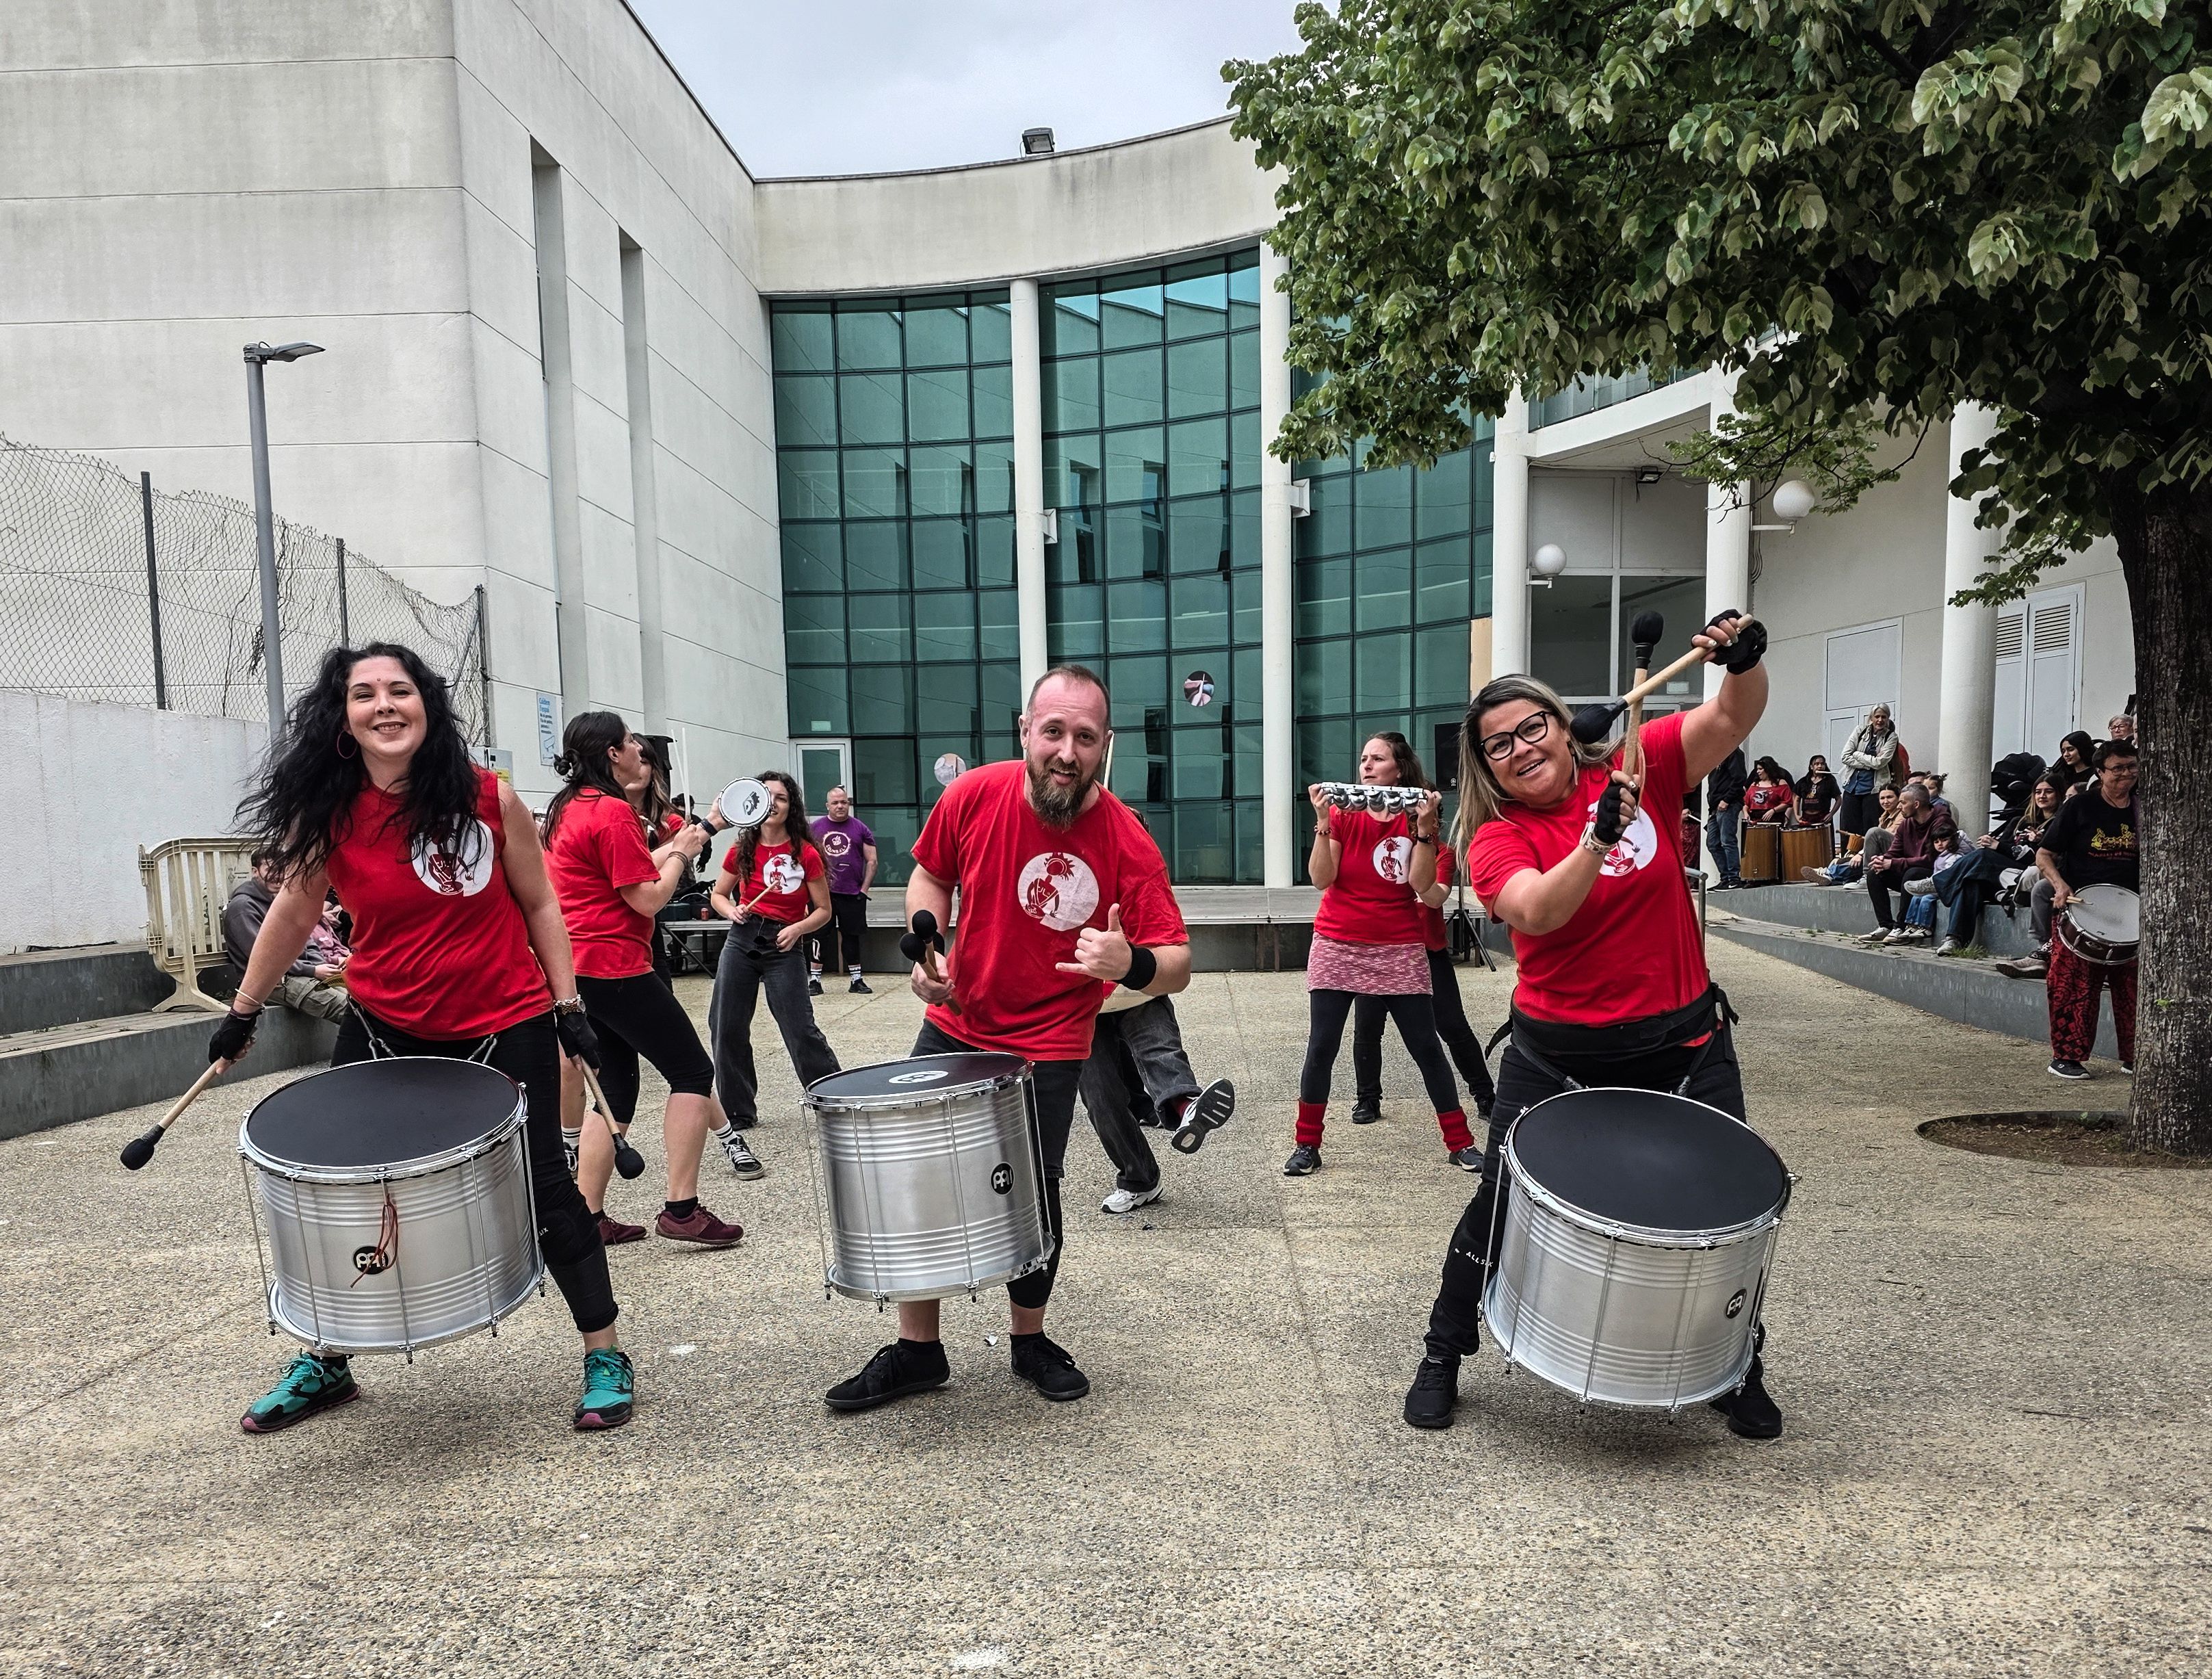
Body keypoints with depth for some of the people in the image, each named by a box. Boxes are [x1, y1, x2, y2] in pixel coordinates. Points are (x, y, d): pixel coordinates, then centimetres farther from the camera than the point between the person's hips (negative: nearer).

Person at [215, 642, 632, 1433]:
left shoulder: (489, 799, -12)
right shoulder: (326, 818, -7)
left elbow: (539, 905, -2)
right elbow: (293, 914, 8)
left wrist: (569, 1006, -6)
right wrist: (243, 1011, 15)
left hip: (504, 1028, -3)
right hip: (384, 1028, 3)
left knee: (543, 1190, 0)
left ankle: (606, 1356, 15)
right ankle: (324, 1365, 34)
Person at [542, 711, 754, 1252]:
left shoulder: (568, 808, 15)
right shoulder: (613, 812, -14)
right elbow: (648, 899, -14)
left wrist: (674, 848, 18)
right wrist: (683, 853, 0)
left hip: (577, 969, 10)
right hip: (616, 968, -10)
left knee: (615, 1087, 15)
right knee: (693, 1071, -1)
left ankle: (589, 1217, 16)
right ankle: (681, 1210, -3)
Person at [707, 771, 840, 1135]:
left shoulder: (806, 854, -5)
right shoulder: (741, 851, 3)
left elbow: (823, 910, 2)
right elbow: (719, 895, 16)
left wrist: (798, 928, -15)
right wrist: (732, 910, -5)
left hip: (785, 946, -4)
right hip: (742, 941, 4)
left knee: (800, 1030, -8)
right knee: (726, 1027, 5)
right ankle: (739, 1113, 20)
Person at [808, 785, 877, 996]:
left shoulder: (860, 828, 6)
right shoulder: (815, 827, 7)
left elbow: (871, 861, 6)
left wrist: (864, 890, -1)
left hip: (852, 894, 0)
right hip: (822, 892, 0)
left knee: (851, 936, 8)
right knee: (818, 936, 0)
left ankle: (857, 979, 16)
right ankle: (814, 980, 7)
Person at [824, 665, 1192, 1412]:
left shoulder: (1128, 843, -21)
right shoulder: (975, 795, -13)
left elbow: (1176, 966, -21)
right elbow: (931, 874, 7)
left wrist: (1132, 964, -43)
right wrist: (926, 947, -10)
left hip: (1047, 1052, -3)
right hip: (954, 1028, 3)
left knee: (1033, 1197, 5)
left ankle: (1030, 1339, 34)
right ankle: (917, 1350, 27)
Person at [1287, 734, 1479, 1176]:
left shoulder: (1415, 818, 2)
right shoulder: (1342, 815, 2)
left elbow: (1422, 884, -10)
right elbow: (1321, 878, -9)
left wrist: (1424, 826, -17)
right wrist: (1322, 820, -17)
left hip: (1400, 951, 0)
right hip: (1338, 947, 0)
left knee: (1426, 1047, 3)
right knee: (1321, 1047, -1)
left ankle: (1460, 1143, 16)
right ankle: (1307, 1145, 11)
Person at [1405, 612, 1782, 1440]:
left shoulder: (1640, 767, -3)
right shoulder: (1496, 838, -10)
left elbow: (1731, 719, -12)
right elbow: (1537, 912, -28)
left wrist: (1743, 660, -31)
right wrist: (1597, 839, -41)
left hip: (1682, 1042, 2)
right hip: (1557, 1055, -1)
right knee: (1502, 1203, 5)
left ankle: (1739, 1371, 35)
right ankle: (1442, 1358, 26)